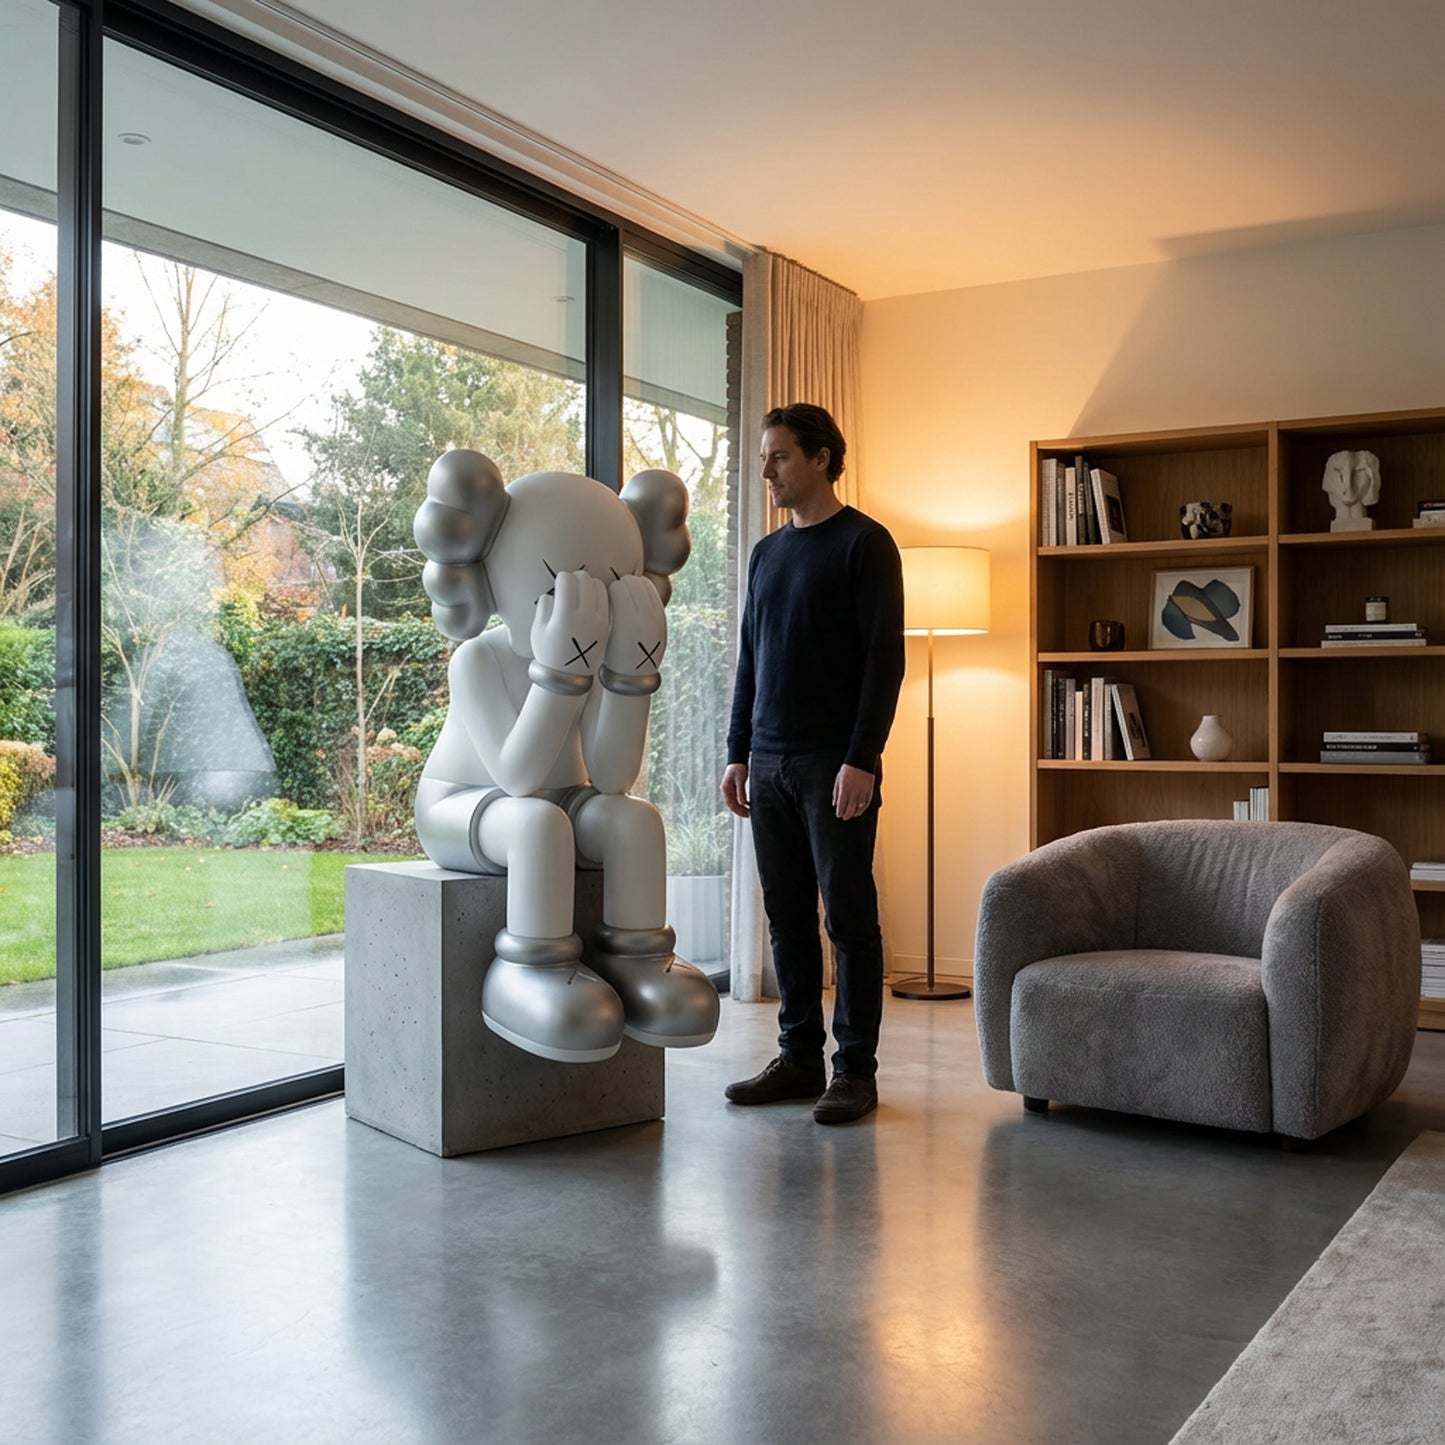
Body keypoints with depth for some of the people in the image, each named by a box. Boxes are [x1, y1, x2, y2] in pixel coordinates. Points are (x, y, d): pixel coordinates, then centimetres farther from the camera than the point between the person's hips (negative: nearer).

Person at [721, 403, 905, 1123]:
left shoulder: (864, 543, -4)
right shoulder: (766, 553, 16)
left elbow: (884, 658, -11)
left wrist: (862, 759, -17)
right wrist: (738, 753, 14)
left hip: (836, 765, -7)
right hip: (770, 765, 7)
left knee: (849, 917, -1)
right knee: (787, 919, 9)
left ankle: (856, 1070, 6)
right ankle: (800, 1058, 19)